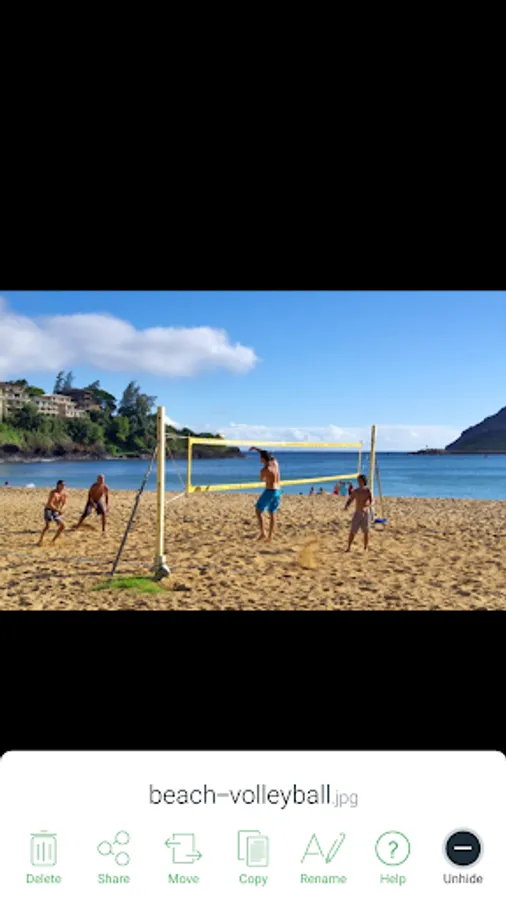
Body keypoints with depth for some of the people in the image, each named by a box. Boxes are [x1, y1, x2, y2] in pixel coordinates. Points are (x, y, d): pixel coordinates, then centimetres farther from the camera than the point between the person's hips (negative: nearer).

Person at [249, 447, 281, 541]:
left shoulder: (264, 469, -17)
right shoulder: (275, 462, 3)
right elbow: (268, 455, 25)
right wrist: (256, 448, 29)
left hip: (269, 491, -7)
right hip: (278, 491, 7)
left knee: (258, 511, 5)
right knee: (272, 514, 12)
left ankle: (263, 534, -3)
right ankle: (270, 536, 12)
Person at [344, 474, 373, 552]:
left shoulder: (368, 491, -7)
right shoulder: (355, 491, 2)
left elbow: (371, 502, -17)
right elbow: (349, 500, 6)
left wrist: (366, 507, -36)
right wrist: (346, 506, -16)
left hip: (366, 513, -2)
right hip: (357, 513, 2)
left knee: (366, 532, 3)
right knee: (352, 531, -1)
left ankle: (365, 549, 14)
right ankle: (348, 548, 6)